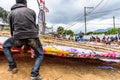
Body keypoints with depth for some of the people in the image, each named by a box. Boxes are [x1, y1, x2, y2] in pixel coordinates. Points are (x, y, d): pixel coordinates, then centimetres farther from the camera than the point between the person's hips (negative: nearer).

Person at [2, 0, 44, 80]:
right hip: (32, 36, 0)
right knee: (40, 55, 21)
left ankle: (13, 67, 22)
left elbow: (12, 29, 21)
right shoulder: (32, 11, 15)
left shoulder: (11, 13, 17)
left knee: (5, 46, 29)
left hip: (18, 37, 0)